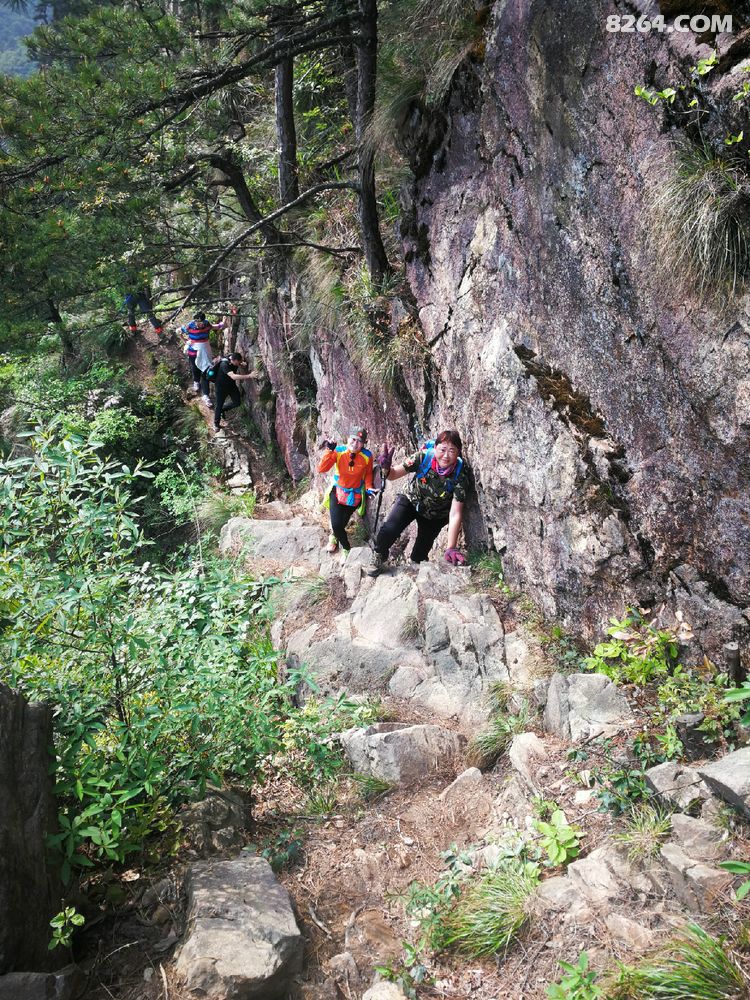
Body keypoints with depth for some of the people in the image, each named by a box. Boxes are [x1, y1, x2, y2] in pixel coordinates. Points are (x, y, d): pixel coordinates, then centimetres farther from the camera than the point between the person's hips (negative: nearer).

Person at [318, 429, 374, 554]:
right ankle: (347, 548, 16)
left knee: (342, 523, 8)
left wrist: (369, 487, -14)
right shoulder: (338, 451, -19)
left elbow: (368, 473, 2)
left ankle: (334, 536, 47)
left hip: (355, 495, 1)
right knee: (336, 524, -12)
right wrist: (329, 451, -35)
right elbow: (321, 469, -26)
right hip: (337, 492, -1)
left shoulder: (367, 456, -16)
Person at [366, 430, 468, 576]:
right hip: (411, 501, 0)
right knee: (389, 529, -21)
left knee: (421, 553, 6)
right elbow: (394, 474, -19)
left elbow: (455, 514, -32)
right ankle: (380, 558, 10)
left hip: (434, 515, 0)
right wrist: (385, 468, -44)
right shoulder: (423, 457, -29)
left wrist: (451, 549, -38)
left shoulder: (460, 475, -31)